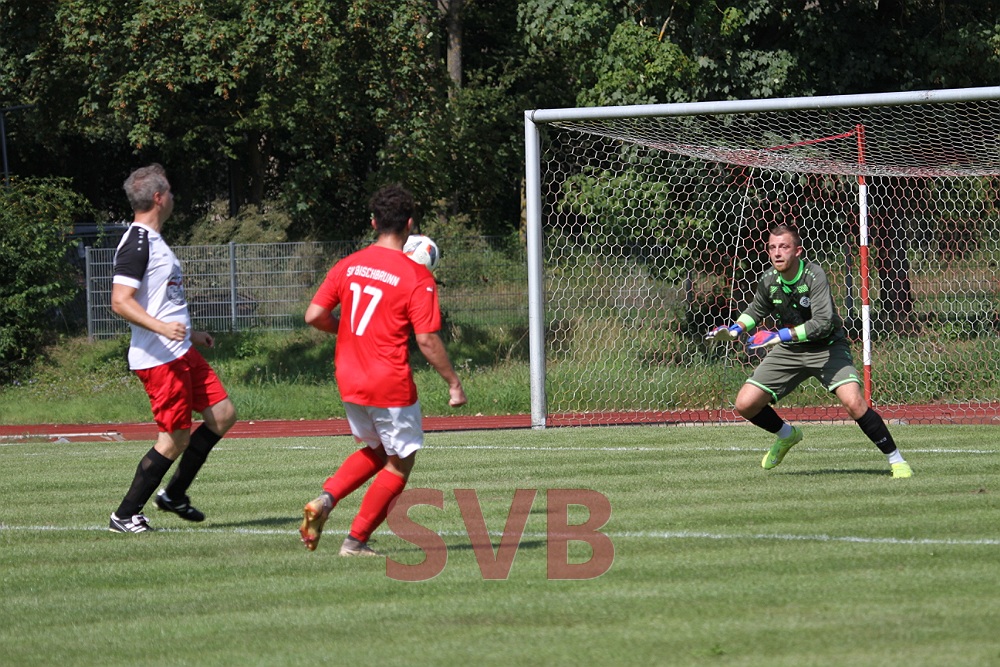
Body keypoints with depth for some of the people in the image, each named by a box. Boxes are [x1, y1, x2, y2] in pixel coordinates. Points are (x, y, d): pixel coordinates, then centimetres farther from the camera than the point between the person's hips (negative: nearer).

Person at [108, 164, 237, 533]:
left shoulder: (153, 240, 17)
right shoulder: (137, 243, -15)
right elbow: (120, 301, -23)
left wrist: (190, 333, 33)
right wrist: (162, 328, -35)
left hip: (181, 353, 10)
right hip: (158, 359, -10)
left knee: (223, 415, 11)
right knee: (175, 440, -7)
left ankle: (174, 494, 19)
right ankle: (125, 515, 3)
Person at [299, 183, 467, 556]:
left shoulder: (348, 266, 3)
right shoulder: (416, 277, -13)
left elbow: (314, 316, 1)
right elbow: (427, 340, -15)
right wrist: (454, 383, -4)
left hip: (349, 381, 6)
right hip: (390, 385, -6)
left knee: (376, 450, 25)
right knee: (400, 463, 11)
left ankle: (325, 500, 3)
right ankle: (356, 541, 9)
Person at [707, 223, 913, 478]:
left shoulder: (814, 275, -23)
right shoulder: (768, 281, -7)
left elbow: (823, 322, -32)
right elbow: (756, 310, 16)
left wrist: (781, 336, -38)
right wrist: (735, 329, -3)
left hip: (827, 346, -5)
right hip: (789, 351, 5)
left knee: (853, 402, -27)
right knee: (745, 404, -4)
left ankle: (896, 460, -11)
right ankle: (786, 434, 28)